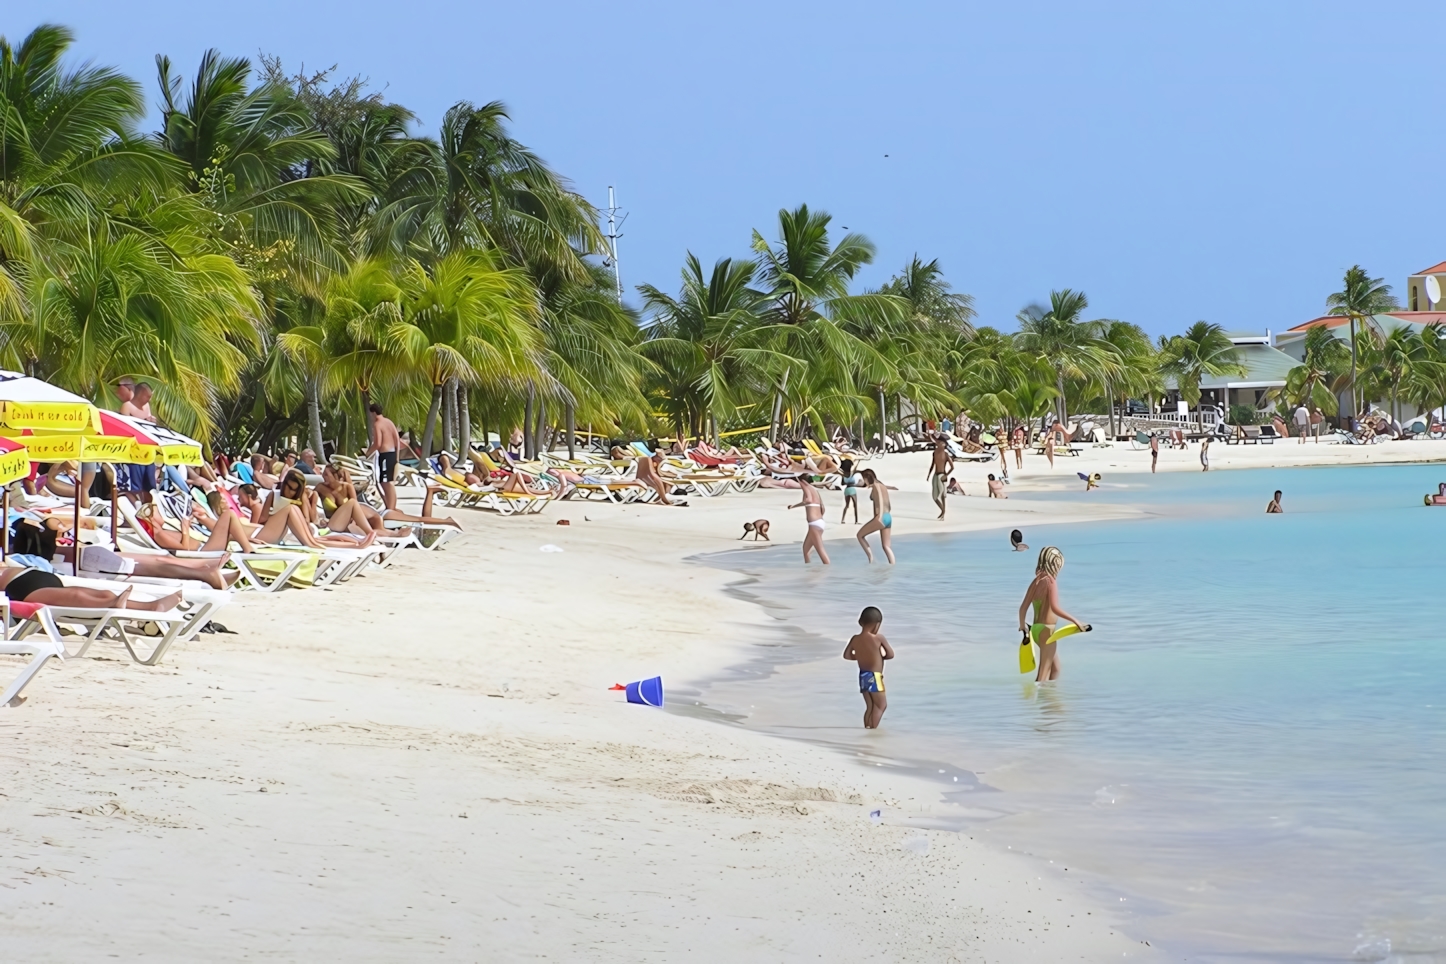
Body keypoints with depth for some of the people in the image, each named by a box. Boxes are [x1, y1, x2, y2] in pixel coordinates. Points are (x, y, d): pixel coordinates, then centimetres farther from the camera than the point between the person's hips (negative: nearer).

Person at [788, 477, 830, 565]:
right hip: (820, 522, 9)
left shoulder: (807, 488, -6)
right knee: (805, 548, 19)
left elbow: (809, 500, -28)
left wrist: (795, 505, -22)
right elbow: (822, 508, 24)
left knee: (820, 550, -9)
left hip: (814, 524, -9)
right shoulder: (815, 490, 19)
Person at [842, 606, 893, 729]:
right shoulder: (878, 638, -14)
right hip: (874, 677, -6)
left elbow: (846, 655, 7)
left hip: (863, 676, 6)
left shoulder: (855, 639, 0)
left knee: (870, 707, 15)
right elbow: (891, 654, -9)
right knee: (881, 705, 2)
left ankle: (867, 730, 14)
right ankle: (873, 731, -6)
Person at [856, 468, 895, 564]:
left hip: (882, 518, -9)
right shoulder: (882, 486, 19)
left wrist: (880, 516, -32)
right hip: (888, 517, 9)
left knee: (860, 535, 5)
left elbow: (880, 500, -21)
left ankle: (871, 558, -4)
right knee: (886, 546, 8)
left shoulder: (875, 486, -6)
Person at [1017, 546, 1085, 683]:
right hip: (1046, 630, -8)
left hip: (1036, 629, 8)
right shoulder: (1050, 582, -15)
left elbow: (1023, 607, 10)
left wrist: (1022, 625, 26)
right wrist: (1074, 620, -25)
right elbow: (1055, 608, -28)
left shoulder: (1036, 582, 7)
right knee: (1045, 673, -2)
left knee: (1055, 668, 20)